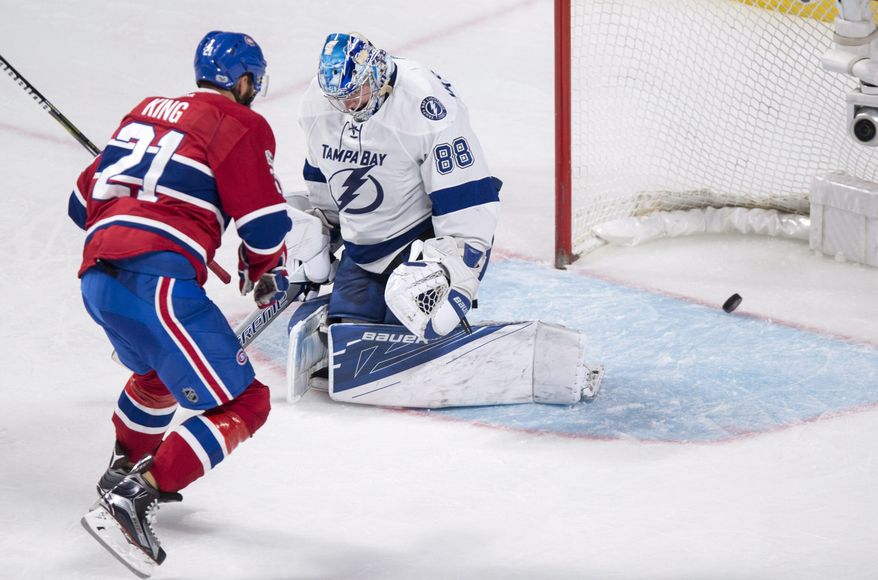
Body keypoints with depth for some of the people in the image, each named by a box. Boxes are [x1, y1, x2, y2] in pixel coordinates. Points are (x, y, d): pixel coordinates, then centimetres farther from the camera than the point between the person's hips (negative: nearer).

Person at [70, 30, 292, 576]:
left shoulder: (147, 113, 23)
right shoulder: (241, 126, 3)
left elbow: (84, 200, 26)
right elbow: (265, 224, -3)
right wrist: (268, 276, 18)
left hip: (97, 278, 8)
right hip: (157, 279, -8)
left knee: (162, 369, 37)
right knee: (243, 404, -4)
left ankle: (124, 469, 49)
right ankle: (131, 500, -17)